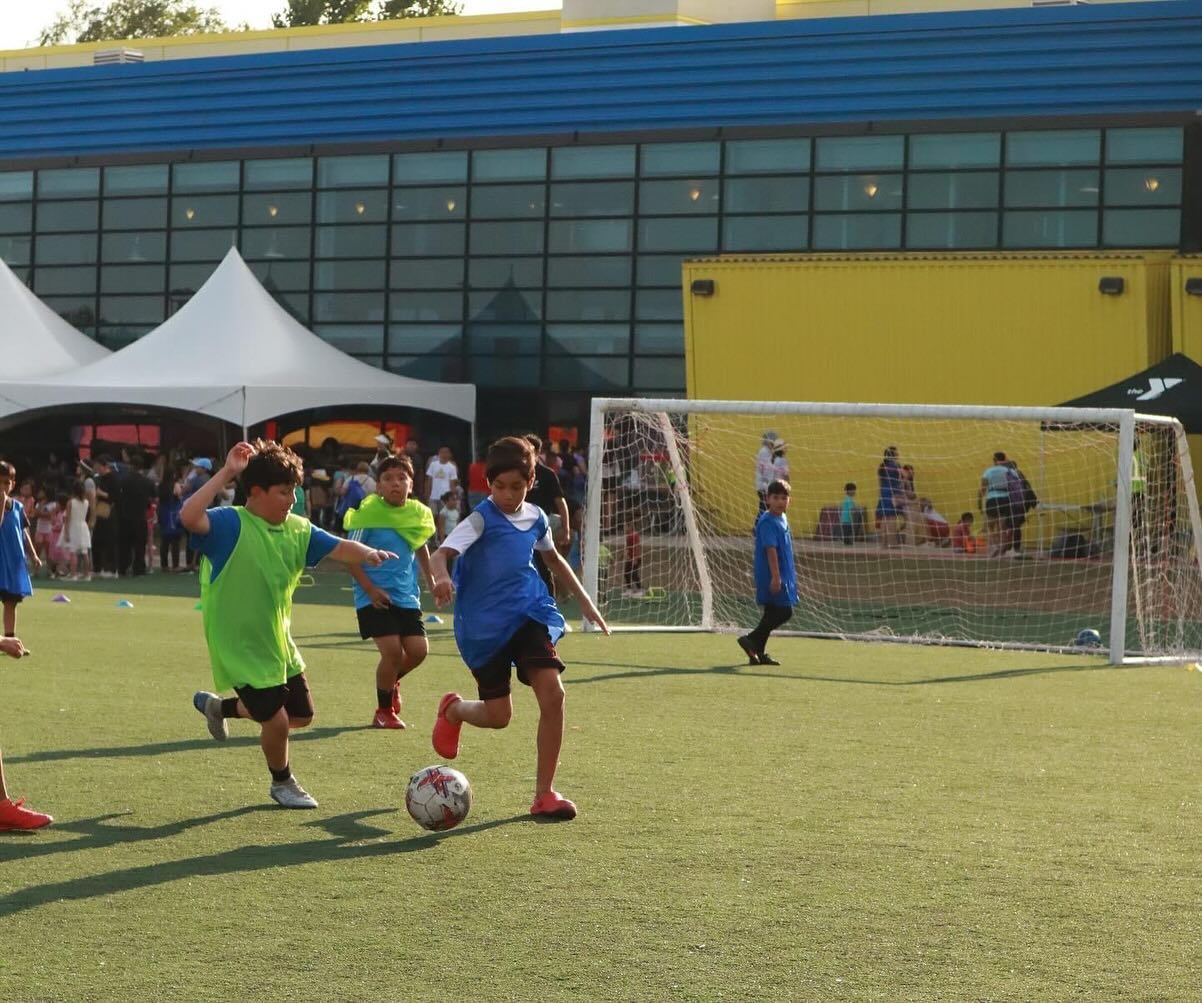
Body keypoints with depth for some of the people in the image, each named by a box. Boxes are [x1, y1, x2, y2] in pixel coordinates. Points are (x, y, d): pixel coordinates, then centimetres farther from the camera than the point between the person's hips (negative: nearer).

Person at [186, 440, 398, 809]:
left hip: (277, 642, 8)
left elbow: (338, 547, 2)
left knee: (301, 715, 17)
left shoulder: (298, 530, 1)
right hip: (238, 646, -8)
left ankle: (219, 706, 39)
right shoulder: (230, 524, -20)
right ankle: (282, 783, 22)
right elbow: (189, 517, -38)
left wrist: (367, 554, -20)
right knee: (276, 719, -10)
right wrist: (225, 474, -37)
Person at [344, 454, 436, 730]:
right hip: (375, 597, -5)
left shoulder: (418, 513, 3)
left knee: (418, 649, -3)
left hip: (407, 596, 5)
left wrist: (431, 580, 16)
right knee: (392, 650, -15)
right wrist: (370, 589, -17)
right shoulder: (368, 512, -13)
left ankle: (391, 681, 33)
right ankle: (384, 712, 8)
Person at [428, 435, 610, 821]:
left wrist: (584, 600, 21)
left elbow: (554, 559, 23)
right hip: (485, 625, -4)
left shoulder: (536, 518, 3)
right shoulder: (482, 519, -15)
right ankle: (453, 710, 38)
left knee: (553, 694, -15)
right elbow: (442, 553, -30)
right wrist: (441, 577, -52)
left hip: (528, 614, 4)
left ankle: (544, 793, -4)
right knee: (498, 715, -1)